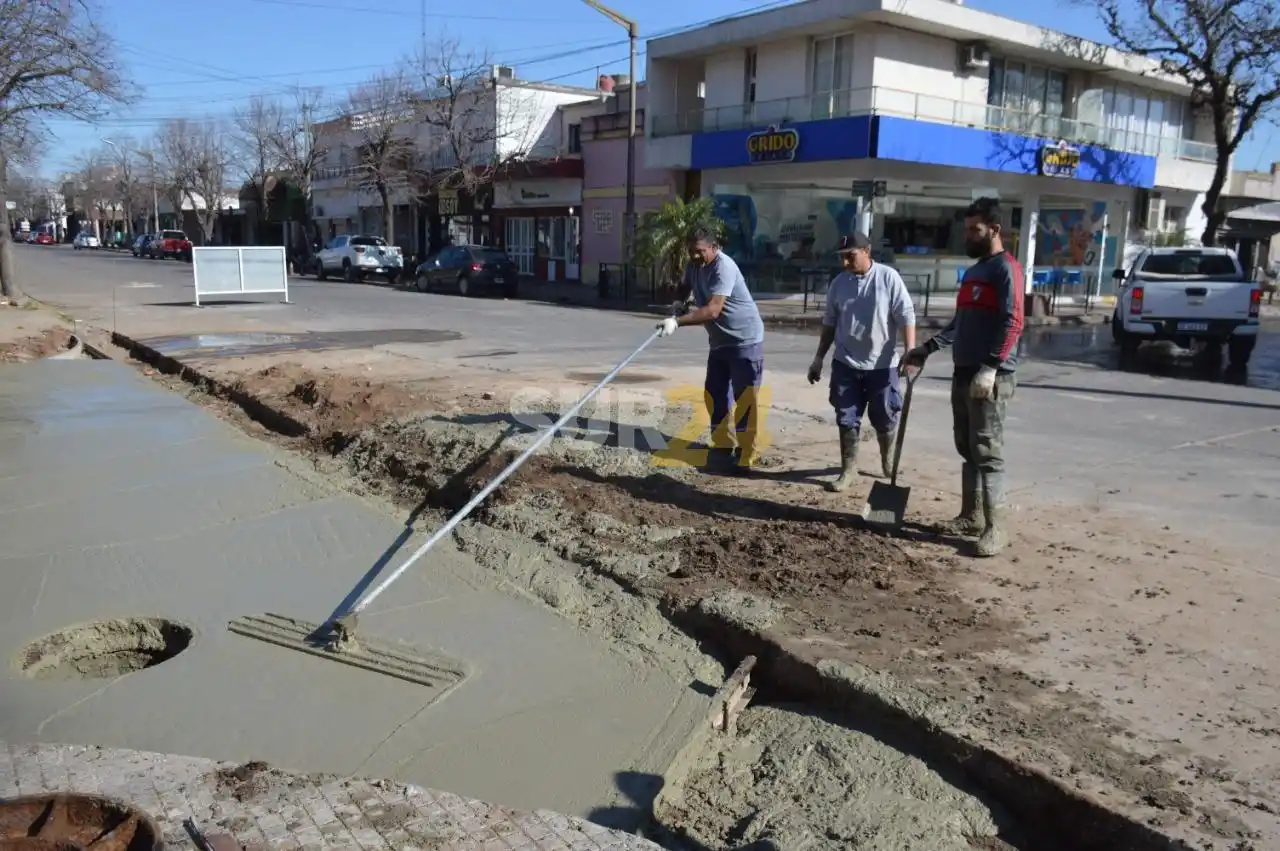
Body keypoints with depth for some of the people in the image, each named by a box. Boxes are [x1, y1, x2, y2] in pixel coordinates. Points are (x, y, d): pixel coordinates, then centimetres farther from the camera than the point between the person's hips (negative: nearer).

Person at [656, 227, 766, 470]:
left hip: (745, 341, -9)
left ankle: (746, 457, -4)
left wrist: (677, 322, -42)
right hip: (720, 341, 9)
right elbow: (685, 288, 24)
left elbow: (712, 310, -35)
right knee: (715, 394, 12)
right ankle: (721, 447, 25)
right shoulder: (693, 266, 3)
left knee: (744, 398, -9)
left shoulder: (724, 267, -25)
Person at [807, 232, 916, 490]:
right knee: (847, 418, 5)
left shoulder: (888, 277, -9)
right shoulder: (838, 283, 3)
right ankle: (848, 468, 18)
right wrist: (819, 358, 12)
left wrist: (910, 351, -19)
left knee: (884, 417, 9)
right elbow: (829, 323, 11)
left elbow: (906, 316, -10)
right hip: (845, 364, 3)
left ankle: (888, 459, 35)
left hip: (882, 364, -3)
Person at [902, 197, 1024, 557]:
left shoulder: (1006, 268, -9)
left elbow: (1012, 324, -18)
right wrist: (926, 349, 18)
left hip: (990, 378, -9)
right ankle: (971, 516, 21)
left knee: (987, 451, -9)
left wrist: (990, 368, -25)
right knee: (967, 449, 12)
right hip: (963, 374, 9)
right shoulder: (973, 271, 19)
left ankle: (995, 527, -4)